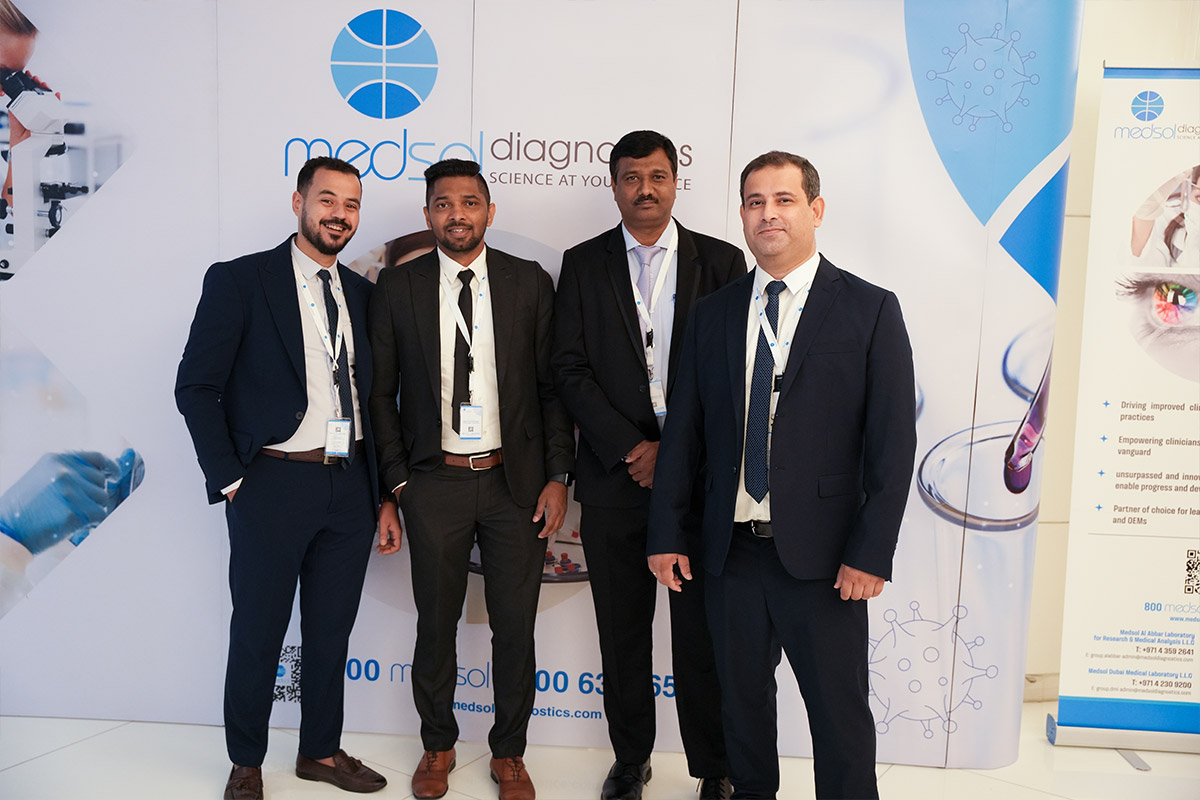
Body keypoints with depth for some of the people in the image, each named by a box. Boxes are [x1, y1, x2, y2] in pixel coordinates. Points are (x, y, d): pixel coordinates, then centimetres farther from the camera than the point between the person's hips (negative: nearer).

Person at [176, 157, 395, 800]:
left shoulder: (362, 295, 11)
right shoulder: (239, 280, -2)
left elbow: (372, 400, 11)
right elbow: (196, 387, -5)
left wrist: (386, 497, 8)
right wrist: (230, 479, -10)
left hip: (349, 487, 4)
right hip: (272, 482, -4)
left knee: (331, 632, 14)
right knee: (257, 633, 8)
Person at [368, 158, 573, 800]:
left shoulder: (530, 283, 2)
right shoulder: (396, 286, 2)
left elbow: (552, 386, 3)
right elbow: (380, 393, 3)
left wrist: (557, 476, -3)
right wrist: (393, 487, -2)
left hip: (515, 481, 0)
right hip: (434, 482, 0)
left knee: (515, 627, 9)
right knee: (436, 624, 12)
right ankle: (438, 746, 35)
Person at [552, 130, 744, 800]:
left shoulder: (722, 262, 5)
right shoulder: (584, 264, 7)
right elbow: (571, 370, 0)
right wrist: (629, 448, -9)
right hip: (614, 473, 1)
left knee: (702, 629, 5)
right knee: (622, 629, 11)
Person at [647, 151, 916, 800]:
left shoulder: (870, 310, -2)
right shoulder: (713, 313, 8)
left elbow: (893, 442, -6)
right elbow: (683, 430, 8)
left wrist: (871, 552, -11)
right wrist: (666, 533, 4)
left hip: (821, 553, -3)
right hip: (729, 549, 4)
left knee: (840, 710, 7)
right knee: (741, 694, 17)